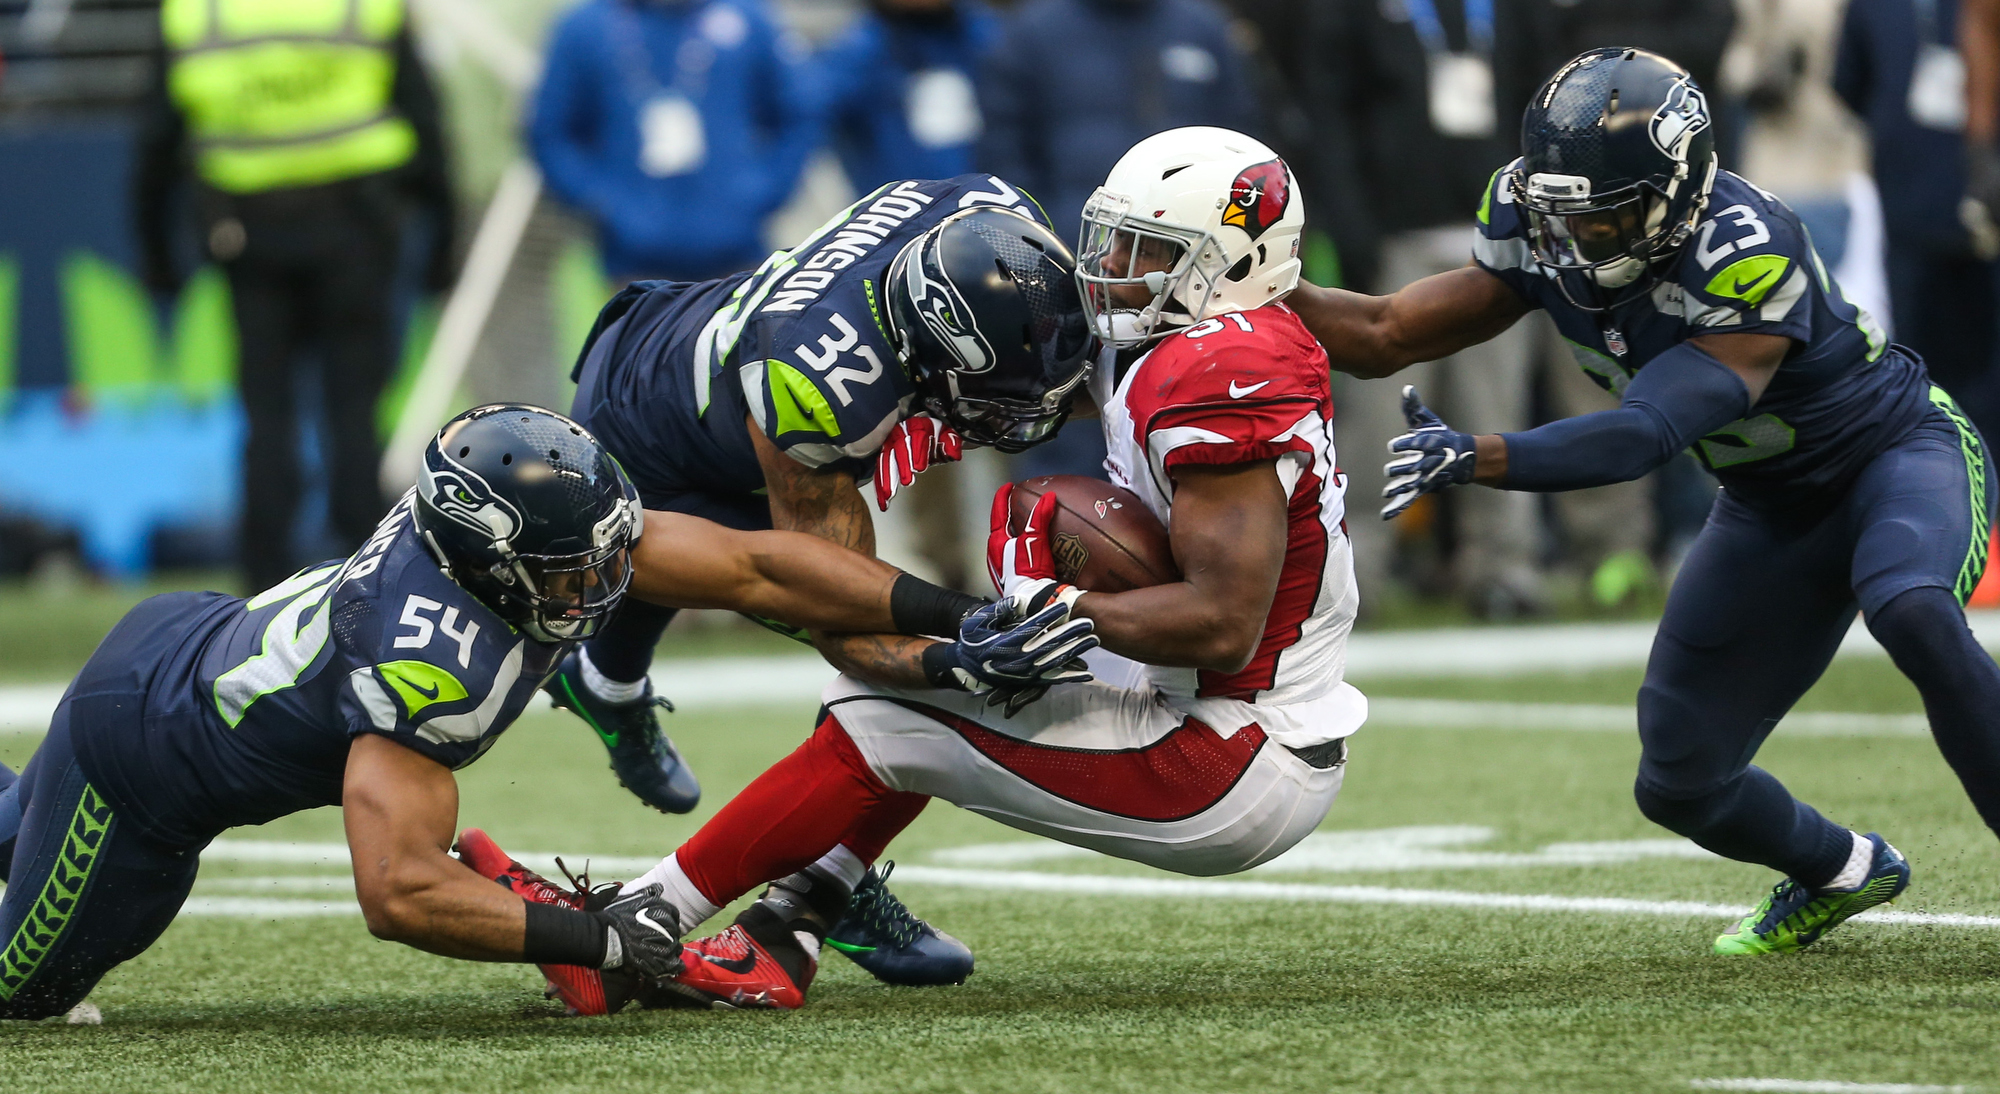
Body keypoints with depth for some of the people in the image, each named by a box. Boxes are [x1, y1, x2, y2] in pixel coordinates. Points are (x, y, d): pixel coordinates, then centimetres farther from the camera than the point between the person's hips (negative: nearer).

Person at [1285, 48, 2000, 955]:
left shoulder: (1744, 257, -35)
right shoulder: (1539, 230, -14)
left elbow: (1645, 436, -42)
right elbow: (1387, 336, -4)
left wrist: (1471, 458, -54)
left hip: (1900, 449, -7)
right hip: (1773, 507, 7)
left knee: (1911, 611, -40)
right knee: (1682, 785, 4)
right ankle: (1841, 872, 36)